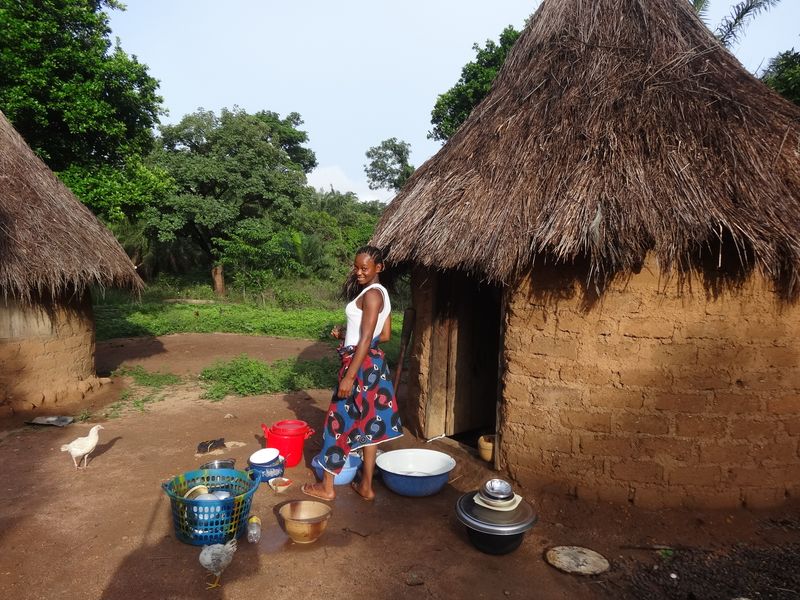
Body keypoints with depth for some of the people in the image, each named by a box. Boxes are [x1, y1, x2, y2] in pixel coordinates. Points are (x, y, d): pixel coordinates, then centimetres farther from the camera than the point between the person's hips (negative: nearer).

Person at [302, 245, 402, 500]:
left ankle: (327, 487, 16)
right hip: (374, 363, 10)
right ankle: (366, 486, 23)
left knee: (339, 421, 3)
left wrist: (349, 376, -23)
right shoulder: (381, 293, 12)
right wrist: (347, 335, 14)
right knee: (368, 423, 13)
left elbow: (366, 339, -22)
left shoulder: (371, 294, -17)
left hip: (361, 364, -10)